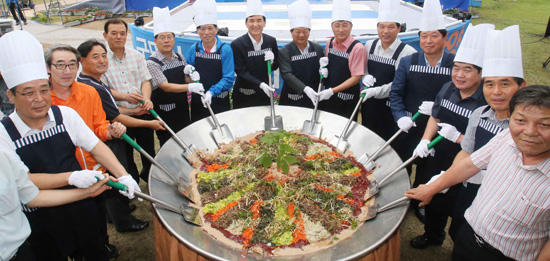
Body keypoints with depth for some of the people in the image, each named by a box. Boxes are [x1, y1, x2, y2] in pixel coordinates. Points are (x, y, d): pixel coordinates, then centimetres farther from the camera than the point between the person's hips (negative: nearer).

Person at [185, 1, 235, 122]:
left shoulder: (225, 49, -9)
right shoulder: (194, 49, 3)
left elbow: (228, 78, -15)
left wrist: (211, 92, -27)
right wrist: (188, 71, -8)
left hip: (219, 102, -3)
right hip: (197, 102, 3)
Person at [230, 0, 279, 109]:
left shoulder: (271, 41, -2)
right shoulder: (237, 44, -13)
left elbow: (276, 66, 9)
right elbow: (241, 71, -14)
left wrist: (271, 62, -15)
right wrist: (261, 84, -26)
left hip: (265, 93, 3)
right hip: (244, 97, -3)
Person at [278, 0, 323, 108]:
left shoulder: (318, 49, 4)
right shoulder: (284, 52, -6)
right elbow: (287, 74, -17)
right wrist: (305, 88, -31)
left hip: (313, 99, 3)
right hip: (291, 100, -2)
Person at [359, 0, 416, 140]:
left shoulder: (408, 52, -16)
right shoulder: (369, 45, 1)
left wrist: (376, 91, -25)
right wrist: (365, 77, -11)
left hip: (390, 108, -5)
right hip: (368, 105, 5)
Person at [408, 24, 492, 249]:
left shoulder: (487, 102, -25)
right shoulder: (448, 88, -4)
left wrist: (457, 137, -30)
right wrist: (425, 140, -2)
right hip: (436, 159, 7)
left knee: (452, 205, 10)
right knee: (431, 199, 24)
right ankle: (432, 235, 53)